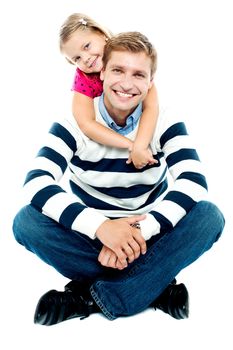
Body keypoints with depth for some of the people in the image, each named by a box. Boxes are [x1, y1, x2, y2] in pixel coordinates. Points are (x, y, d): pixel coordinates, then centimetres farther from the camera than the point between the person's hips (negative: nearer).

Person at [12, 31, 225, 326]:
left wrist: (140, 229, -36)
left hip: (147, 233, 1)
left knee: (209, 216, -26)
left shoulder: (164, 121, -8)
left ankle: (92, 297, -25)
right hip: (91, 235, 0)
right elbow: (36, 182, -26)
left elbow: (194, 182, -22)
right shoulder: (76, 122, -12)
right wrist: (101, 226, -39)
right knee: (26, 221, -27)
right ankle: (155, 287, -22)